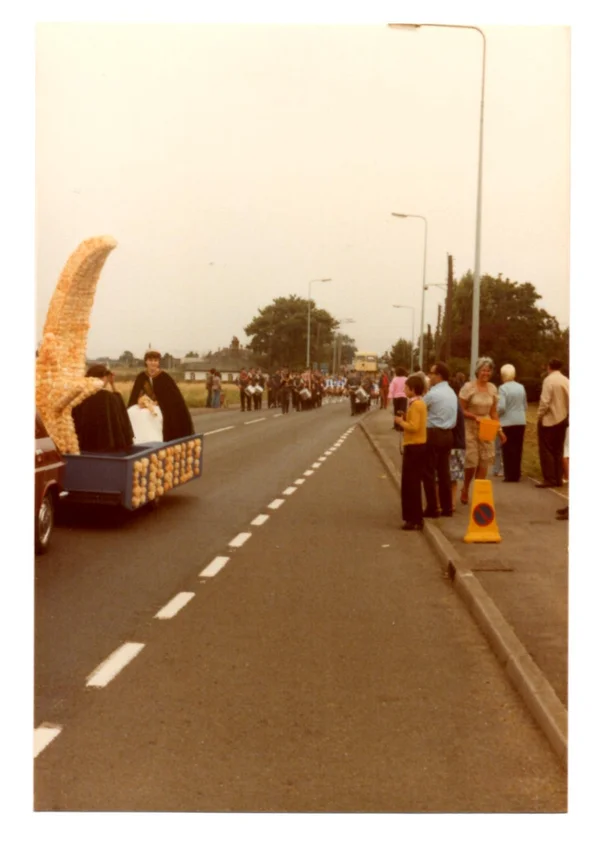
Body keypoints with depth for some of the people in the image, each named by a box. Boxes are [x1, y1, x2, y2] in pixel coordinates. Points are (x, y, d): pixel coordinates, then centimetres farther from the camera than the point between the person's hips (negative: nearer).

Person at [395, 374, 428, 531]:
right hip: (419, 445, 10)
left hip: (414, 447, -10)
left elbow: (413, 427, -25)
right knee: (413, 484, 15)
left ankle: (415, 520, -3)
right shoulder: (420, 403, 14)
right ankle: (415, 518, 19)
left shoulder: (415, 405, -16)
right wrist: (405, 420, 8)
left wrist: (400, 421, -11)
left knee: (411, 485, -5)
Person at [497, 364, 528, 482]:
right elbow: (525, 406, 14)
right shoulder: (521, 387, 6)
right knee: (518, 449, 10)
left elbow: (501, 407, -20)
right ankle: (516, 474, 14)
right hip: (521, 422, 6)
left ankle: (510, 475, 1)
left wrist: (495, 415, -1)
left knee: (508, 449, 1)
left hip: (508, 422, -6)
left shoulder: (503, 388, -13)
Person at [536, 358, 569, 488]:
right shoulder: (566, 381, 3)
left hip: (549, 419, -6)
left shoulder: (549, 380, -14)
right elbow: (570, 401, 3)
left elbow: (545, 401, -18)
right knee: (558, 450, 12)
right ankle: (558, 479, 14)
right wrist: (566, 414, 14)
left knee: (546, 450, 0)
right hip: (562, 419, 6)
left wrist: (539, 415, -7)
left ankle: (549, 479, -3)